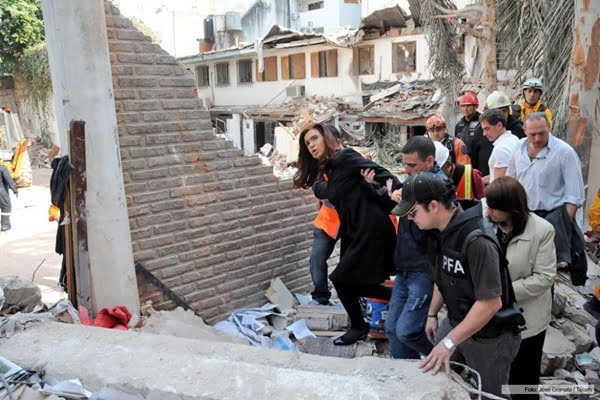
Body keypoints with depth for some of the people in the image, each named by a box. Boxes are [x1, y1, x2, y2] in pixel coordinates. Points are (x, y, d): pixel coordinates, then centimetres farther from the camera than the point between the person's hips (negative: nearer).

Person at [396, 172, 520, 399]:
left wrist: (449, 342, -28)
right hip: (455, 323, 7)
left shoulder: (477, 240, -31)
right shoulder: (443, 230, -3)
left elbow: (491, 303, -30)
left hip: (489, 337, -7)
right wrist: (432, 314, 15)